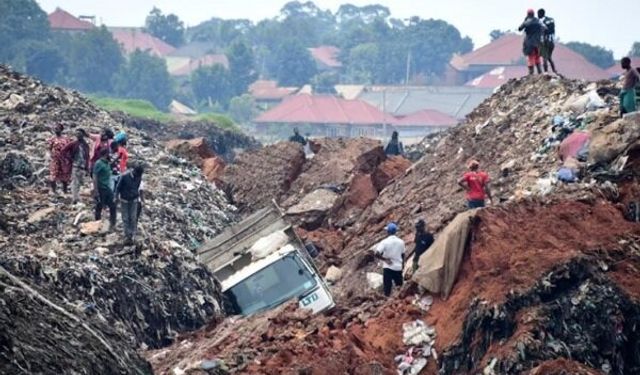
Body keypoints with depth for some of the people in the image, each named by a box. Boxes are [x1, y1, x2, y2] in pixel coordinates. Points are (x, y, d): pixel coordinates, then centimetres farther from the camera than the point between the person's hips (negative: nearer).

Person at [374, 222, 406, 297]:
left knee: (387, 287, 2)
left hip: (388, 267, -3)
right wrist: (402, 264, 25)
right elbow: (403, 254, 11)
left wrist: (385, 259, -9)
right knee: (399, 287, 16)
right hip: (398, 267, 3)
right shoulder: (401, 242, -1)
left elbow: (377, 254, -21)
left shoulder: (385, 242, -12)